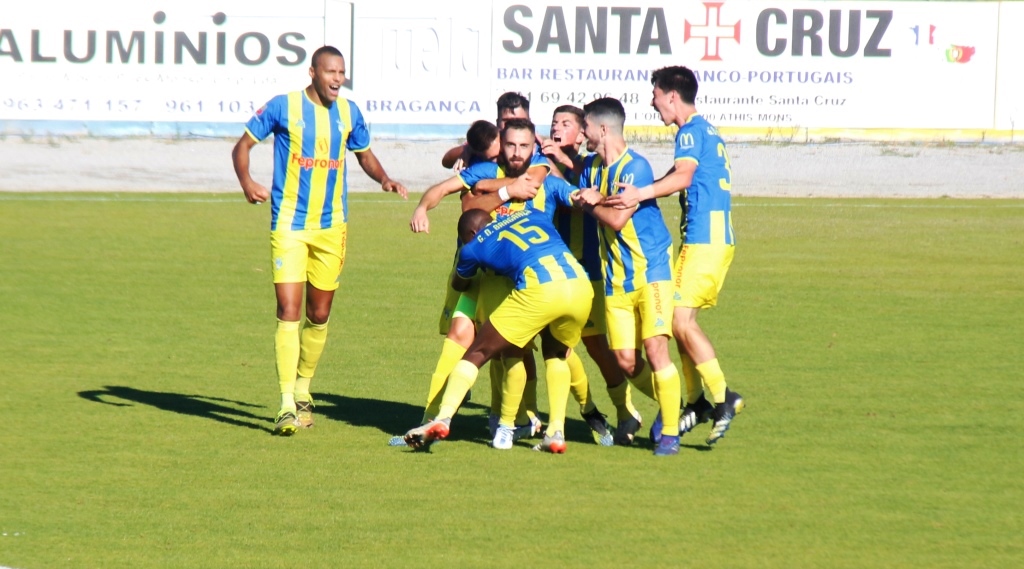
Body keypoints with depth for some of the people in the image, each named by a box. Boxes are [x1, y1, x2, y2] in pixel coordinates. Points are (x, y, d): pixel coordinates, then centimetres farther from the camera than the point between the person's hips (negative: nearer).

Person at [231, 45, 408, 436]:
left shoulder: (348, 113, 5)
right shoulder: (282, 107, -6)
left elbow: (365, 155, 20)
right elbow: (243, 146, 1)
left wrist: (384, 179, -1)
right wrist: (247, 182, -18)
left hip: (331, 227, 4)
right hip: (289, 225, -4)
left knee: (319, 315, 11)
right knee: (289, 312, -13)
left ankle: (303, 389, 32)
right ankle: (287, 405, -13)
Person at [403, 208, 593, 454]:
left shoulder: (474, 247, 21)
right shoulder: (533, 214, 29)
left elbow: (459, 285, 40)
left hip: (539, 290, -4)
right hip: (580, 283, 4)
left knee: (478, 352, 11)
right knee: (557, 353, 31)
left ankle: (443, 418, -3)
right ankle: (556, 431, 18)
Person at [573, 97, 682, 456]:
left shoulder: (635, 167, -14)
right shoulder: (592, 167, 10)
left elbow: (618, 218, -20)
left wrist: (592, 203, -4)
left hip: (651, 269, -7)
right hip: (616, 277, 7)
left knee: (655, 347, -15)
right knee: (626, 360, 1)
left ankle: (670, 432, -6)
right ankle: (668, 405, 25)